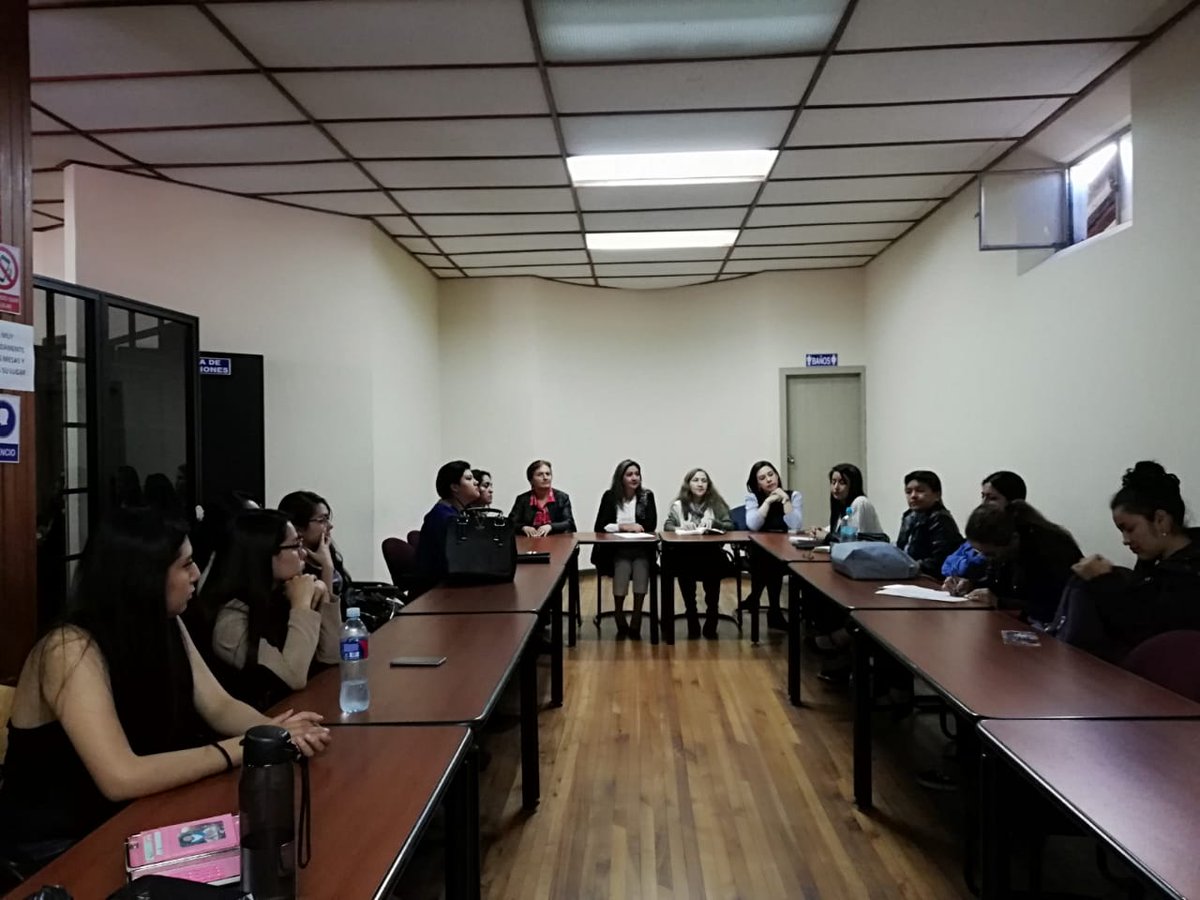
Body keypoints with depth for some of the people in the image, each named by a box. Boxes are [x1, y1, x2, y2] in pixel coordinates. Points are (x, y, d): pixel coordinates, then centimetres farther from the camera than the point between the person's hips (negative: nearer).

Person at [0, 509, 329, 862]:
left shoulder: (166, 627, -4)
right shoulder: (72, 649, -26)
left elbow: (219, 706, -4)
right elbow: (122, 778, -34)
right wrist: (243, 748, -30)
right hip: (53, 846, -6)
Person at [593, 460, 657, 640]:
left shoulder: (647, 495, 5)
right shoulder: (610, 496, 2)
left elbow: (651, 524, -4)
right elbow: (600, 526, -2)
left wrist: (624, 526, -11)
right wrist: (625, 526, -12)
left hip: (641, 549, 1)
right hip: (617, 549, -1)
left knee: (641, 571, -30)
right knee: (622, 570, -30)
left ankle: (635, 624, -10)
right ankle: (621, 624, -6)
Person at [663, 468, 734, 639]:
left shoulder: (716, 502, 12)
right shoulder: (679, 504, 12)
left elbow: (730, 526, 4)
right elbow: (667, 526, 2)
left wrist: (713, 522, -15)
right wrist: (681, 527, -18)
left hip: (711, 552, 0)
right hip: (685, 553, 0)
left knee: (713, 563, -33)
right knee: (683, 563, -33)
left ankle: (711, 622, -17)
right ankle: (692, 622, -17)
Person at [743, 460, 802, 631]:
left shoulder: (794, 495, -1)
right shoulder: (752, 497, -1)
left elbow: (796, 526, -16)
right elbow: (753, 525, -19)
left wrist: (785, 500, -15)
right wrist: (768, 501, -15)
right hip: (761, 553, 0)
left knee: (773, 561, -32)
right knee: (768, 558, -33)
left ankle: (754, 599, -8)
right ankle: (774, 610, -17)